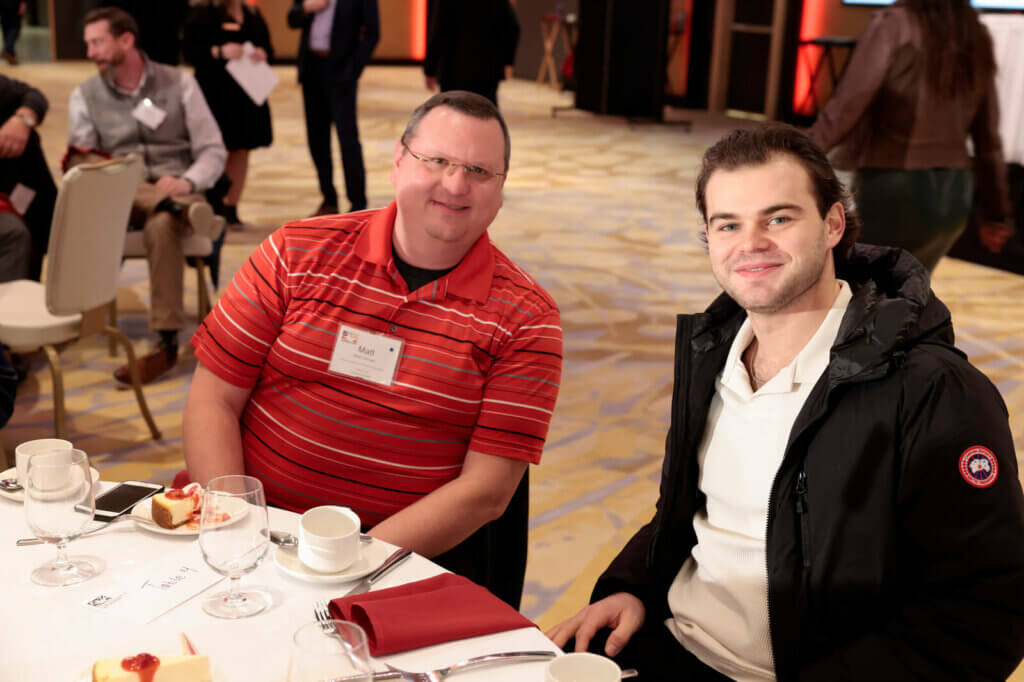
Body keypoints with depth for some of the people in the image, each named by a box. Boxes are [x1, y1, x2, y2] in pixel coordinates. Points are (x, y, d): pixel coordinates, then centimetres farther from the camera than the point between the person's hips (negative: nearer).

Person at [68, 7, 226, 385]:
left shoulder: (179, 83, 3)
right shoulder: (84, 96, 7)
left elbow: (213, 152, 0)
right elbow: (80, 167, 0)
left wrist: (187, 182, -21)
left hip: (176, 192, -1)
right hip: (118, 200, 2)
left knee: (161, 225, -38)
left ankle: (166, 343, -36)